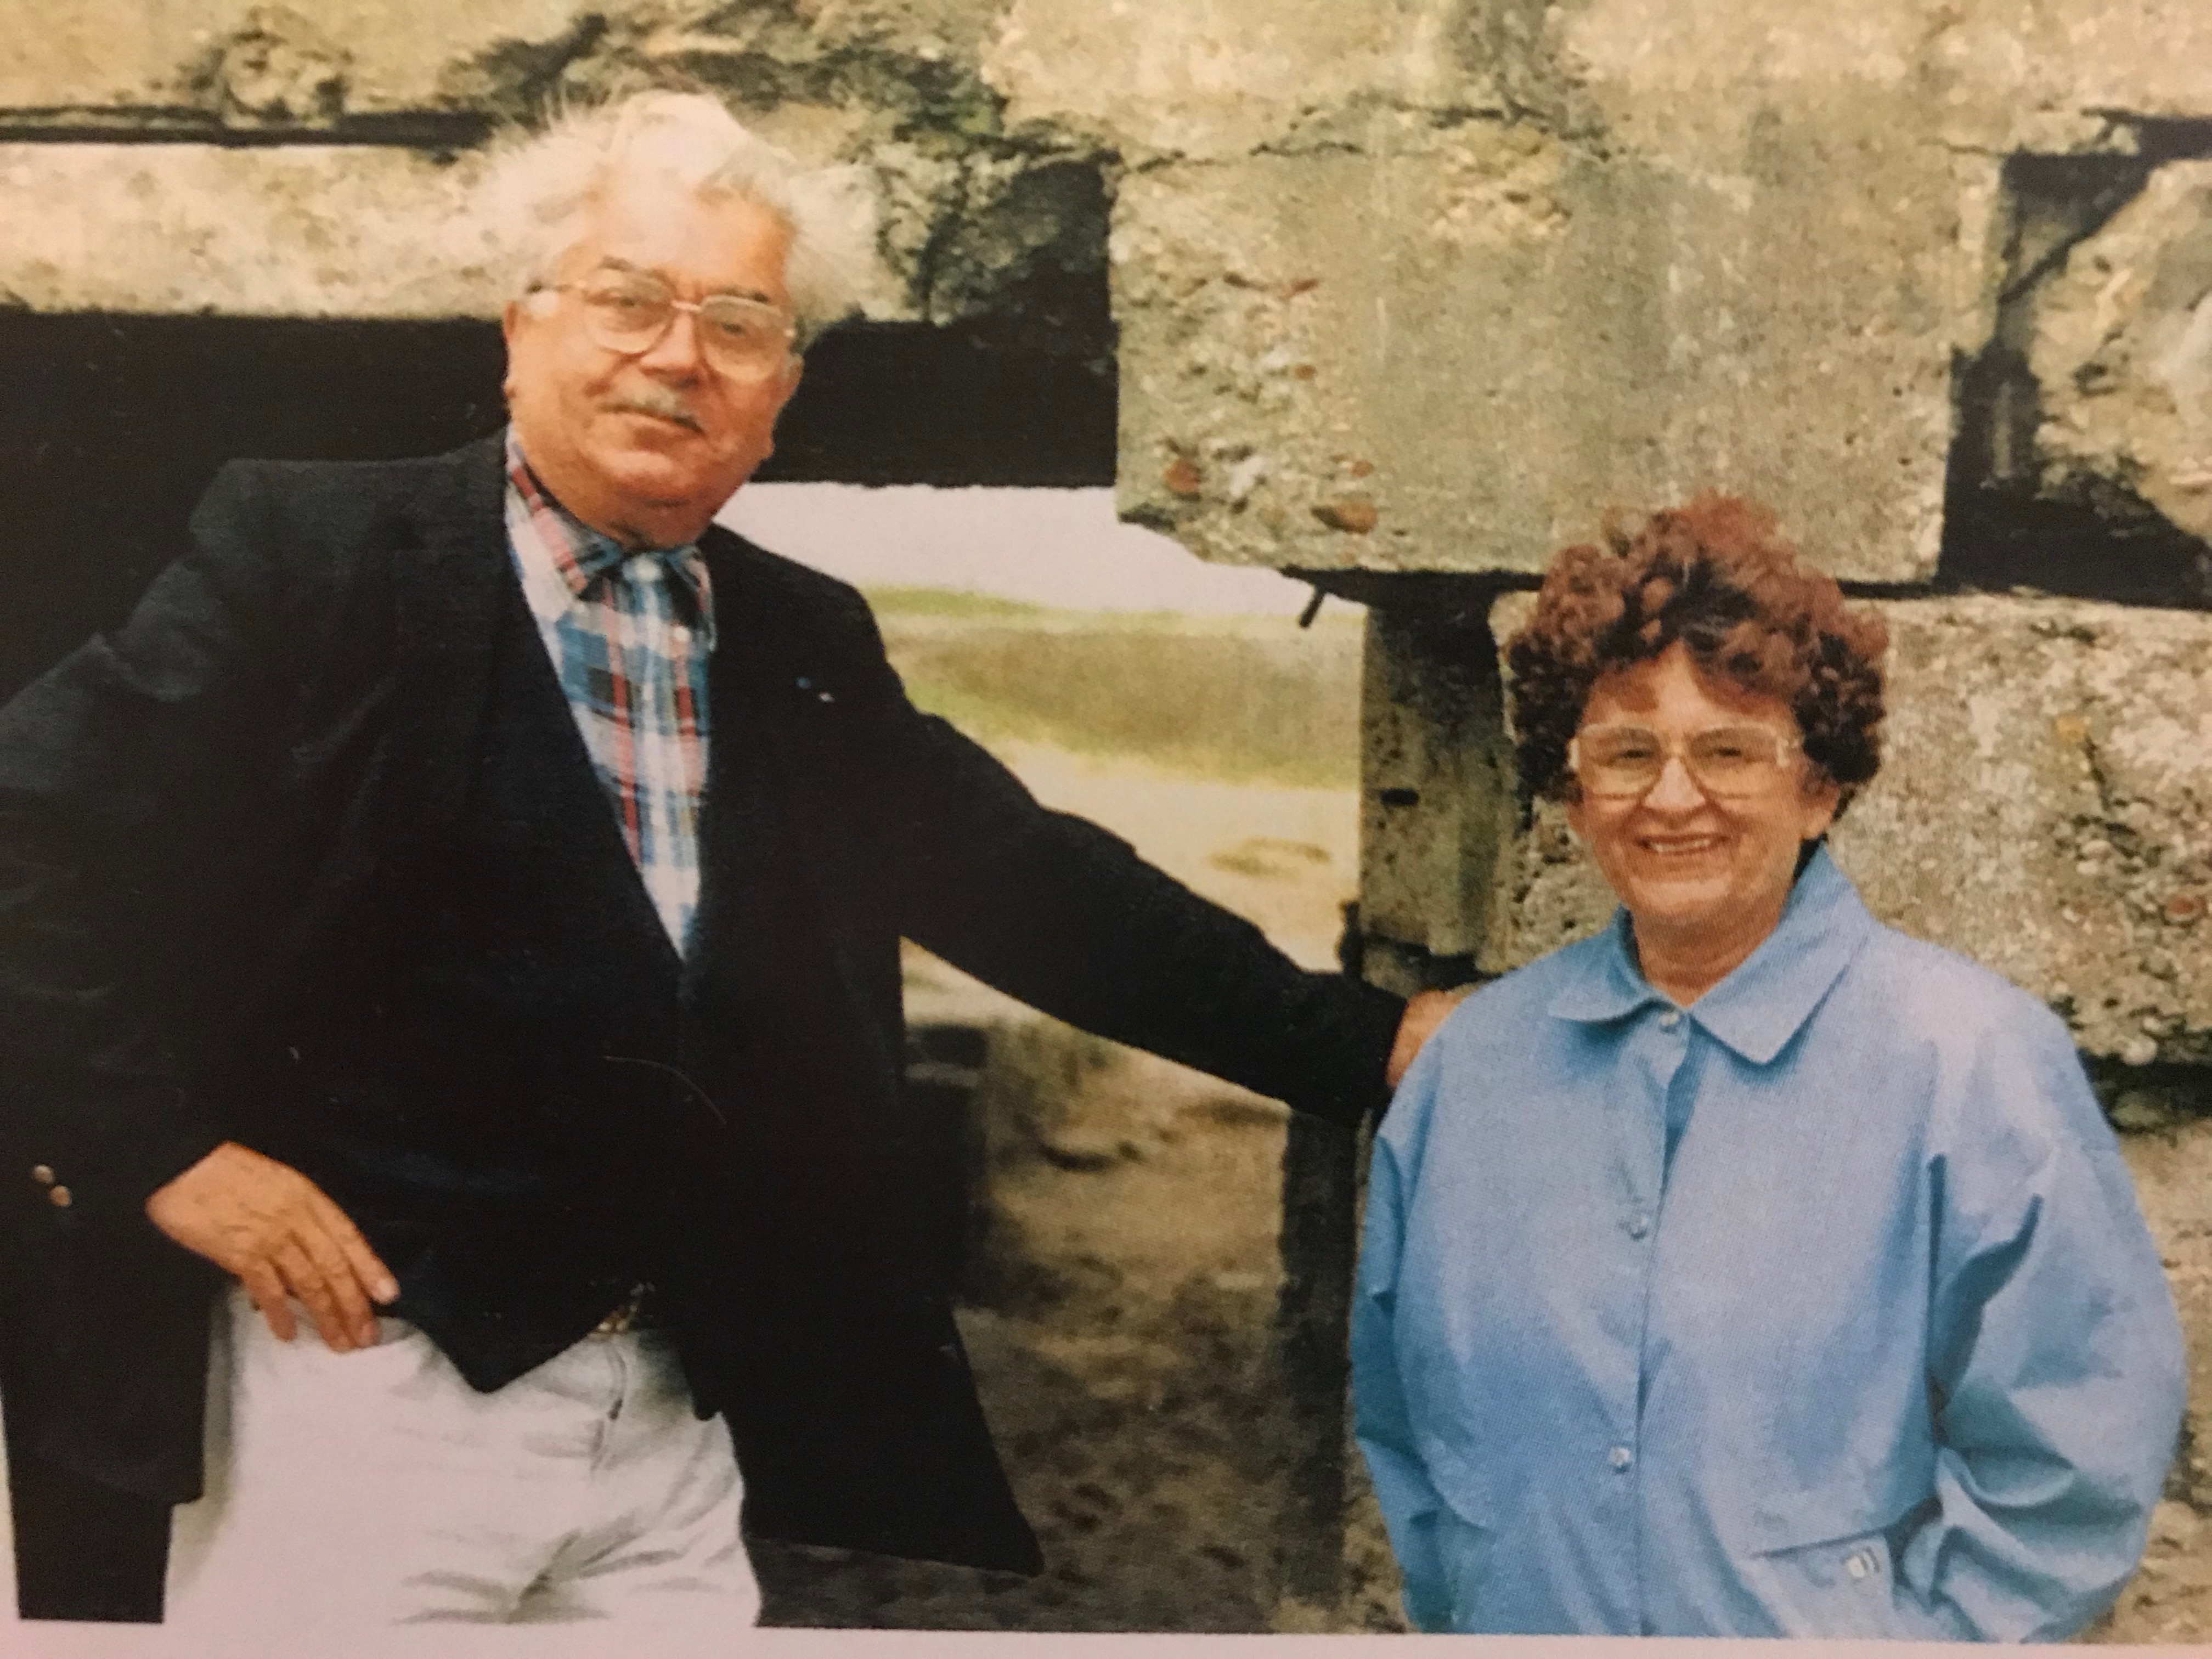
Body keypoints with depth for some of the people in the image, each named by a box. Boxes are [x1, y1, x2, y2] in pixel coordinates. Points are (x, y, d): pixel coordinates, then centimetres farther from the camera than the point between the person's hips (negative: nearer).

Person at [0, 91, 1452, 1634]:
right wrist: (160, 1147, -12)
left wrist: (1371, 1042, 6)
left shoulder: (813, 644, 8)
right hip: (367, 1378, -4)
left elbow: (1037, 884, 9)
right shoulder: (312, 551, -6)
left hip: (680, 1415, 5)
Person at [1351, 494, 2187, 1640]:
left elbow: (2071, 1468, -16)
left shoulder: (1972, 1060, -16)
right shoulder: (1473, 1062, -2)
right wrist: (1459, 1605, 1)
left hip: (1823, 1625, -3)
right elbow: (1401, 1417, 7)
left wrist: (1899, 1634, -14)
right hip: (1517, 1620, 4)